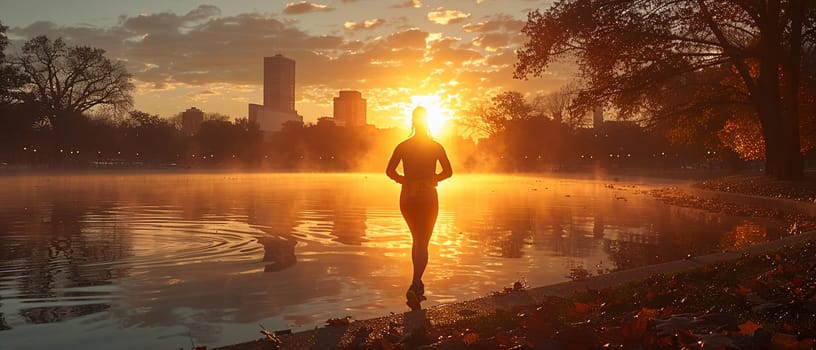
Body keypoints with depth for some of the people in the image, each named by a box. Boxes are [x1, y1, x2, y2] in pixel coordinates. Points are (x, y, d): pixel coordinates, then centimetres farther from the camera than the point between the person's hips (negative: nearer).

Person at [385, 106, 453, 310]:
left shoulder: (403, 146, 2)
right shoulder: (436, 146, -2)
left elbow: (390, 172, -4)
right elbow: (448, 171, -4)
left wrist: (404, 181, 9)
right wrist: (433, 179, 11)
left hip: (407, 200, 2)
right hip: (428, 200, -2)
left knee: (417, 240, 21)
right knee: (422, 244, -1)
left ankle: (418, 285, 24)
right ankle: (415, 286, -19)